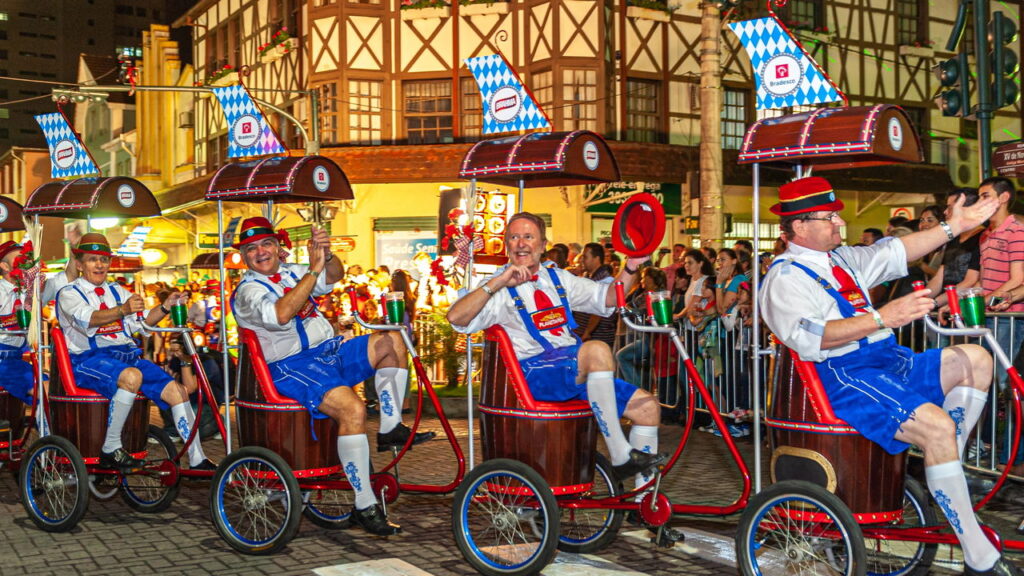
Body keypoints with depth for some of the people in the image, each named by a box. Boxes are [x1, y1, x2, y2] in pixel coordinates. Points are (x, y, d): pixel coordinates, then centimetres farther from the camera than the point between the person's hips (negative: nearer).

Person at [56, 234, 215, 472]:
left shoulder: (116, 291, 23)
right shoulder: (69, 294, 3)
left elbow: (143, 320, 11)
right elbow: (87, 320, -19)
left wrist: (165, 308, -10)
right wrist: (122, 310, -38)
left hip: (126, 354, 6)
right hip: (88, 359, -6)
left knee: (176, 390, -12)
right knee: (131, 376, -37)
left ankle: (198, 461, -8)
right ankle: (110, 449, -25)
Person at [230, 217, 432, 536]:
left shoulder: (291, 272, 18)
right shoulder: (248, 290, -4)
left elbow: (334, 277, 1)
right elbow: (280, 314, -26)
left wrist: (328, 256, -22)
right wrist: (313, 269, -26)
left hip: (331, 351, 8)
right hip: (293, 367, -8)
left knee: (391, 339, -10)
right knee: (353, 409, -31)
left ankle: (391, 429, -4)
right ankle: (365, 506, -25)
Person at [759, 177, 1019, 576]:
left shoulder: (841, 258, 19)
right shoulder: (785, 278, -10)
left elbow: (894, 253, 24)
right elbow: (809, 337, -26)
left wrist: (952, 227, 17)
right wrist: (882, 317, -32)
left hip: (889, 362, 10)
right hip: (844, 378, -10)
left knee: (976, 360, 5)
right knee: (936, 425, -28)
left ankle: (946, 475, 5)